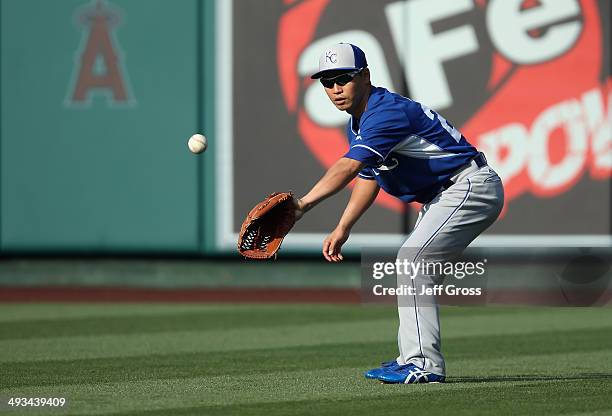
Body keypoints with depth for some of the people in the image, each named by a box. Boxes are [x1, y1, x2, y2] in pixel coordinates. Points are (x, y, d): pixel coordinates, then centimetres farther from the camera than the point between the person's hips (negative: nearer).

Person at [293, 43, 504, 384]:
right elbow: (368, 178, 21)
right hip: (443, 197, 11)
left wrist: (304, 203, -48)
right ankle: (413, 359, 18)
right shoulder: (358, 124, 10)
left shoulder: (387, 112, -24)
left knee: (412, 261, -19)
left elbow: (347, 167, -37)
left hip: (472, 186, -11)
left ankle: (424, 364, -22)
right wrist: (343, 229, 12)